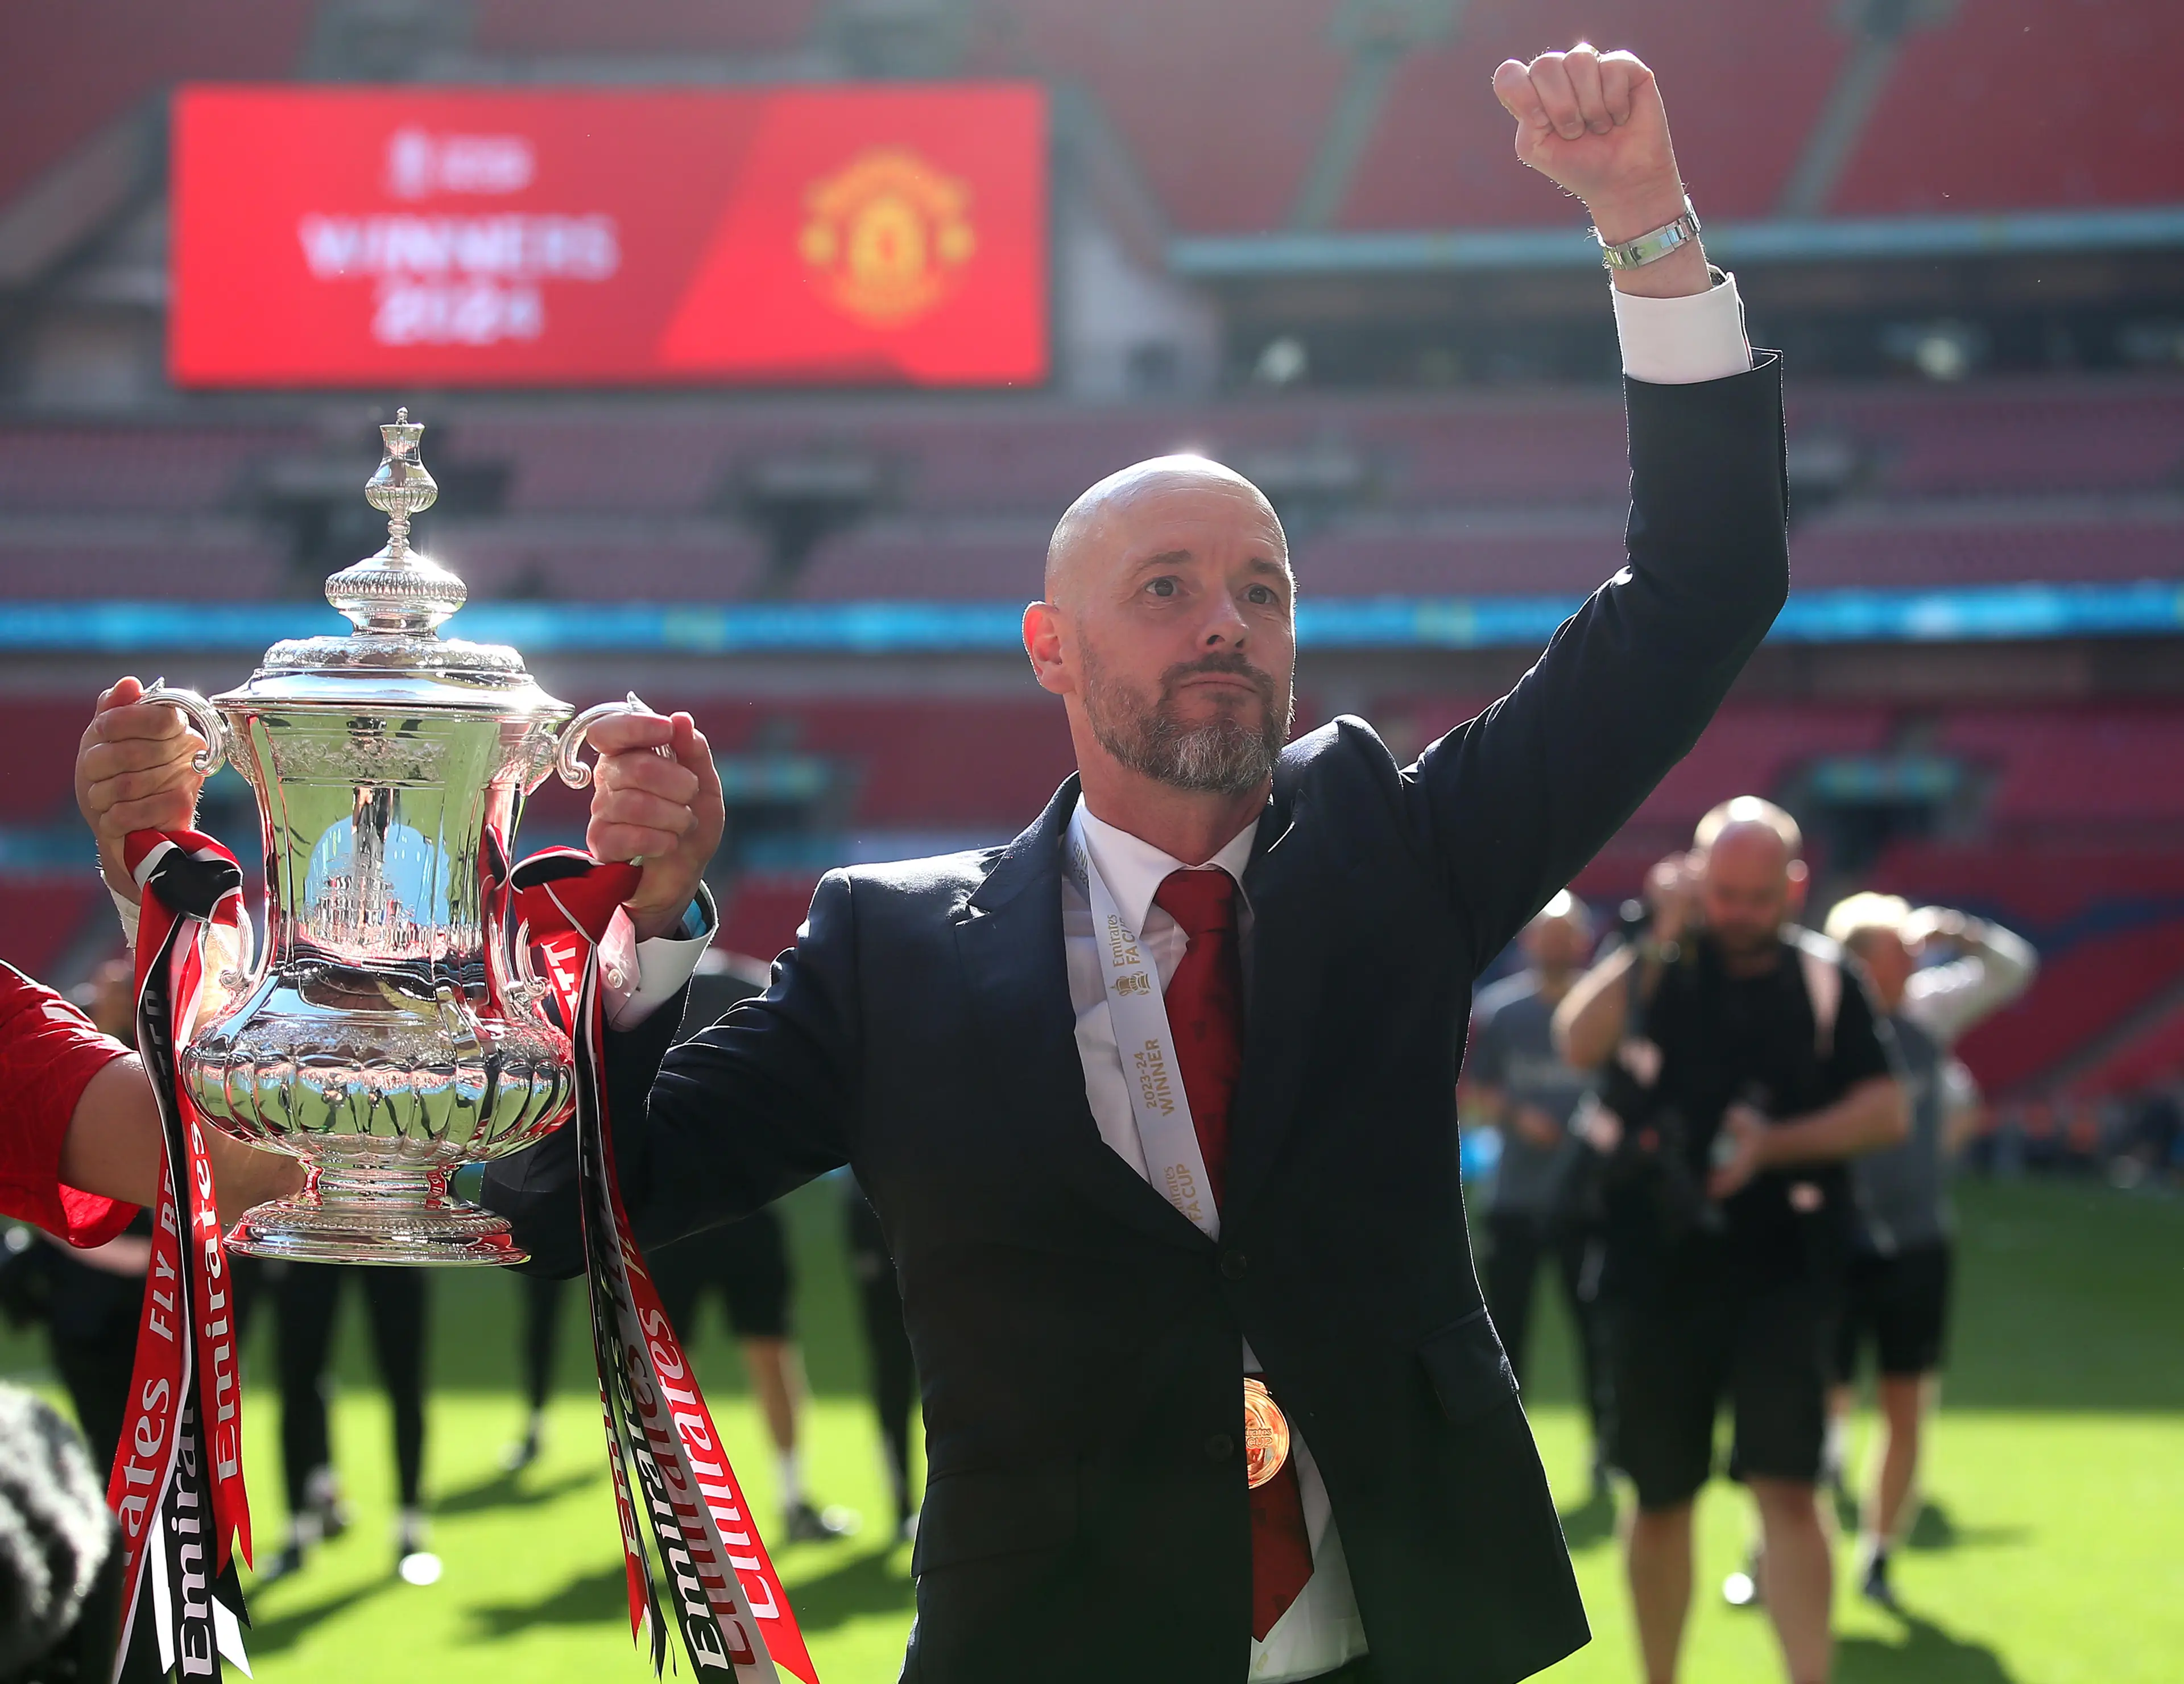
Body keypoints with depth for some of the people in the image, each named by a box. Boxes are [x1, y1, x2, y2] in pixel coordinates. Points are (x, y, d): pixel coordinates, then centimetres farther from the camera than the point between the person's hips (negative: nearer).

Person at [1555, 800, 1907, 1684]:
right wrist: (1660, 941, -19)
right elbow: (1578, 1041, -14)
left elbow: (1886, 1110, -1)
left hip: (1783, 1279, -1)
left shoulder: (1827, 979, 5)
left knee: (1787, 1488, -12)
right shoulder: (1652, 965, 4)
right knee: (1661, 1500, 10)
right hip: (1655, 1271, 1)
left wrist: (1775, 1144, -14)